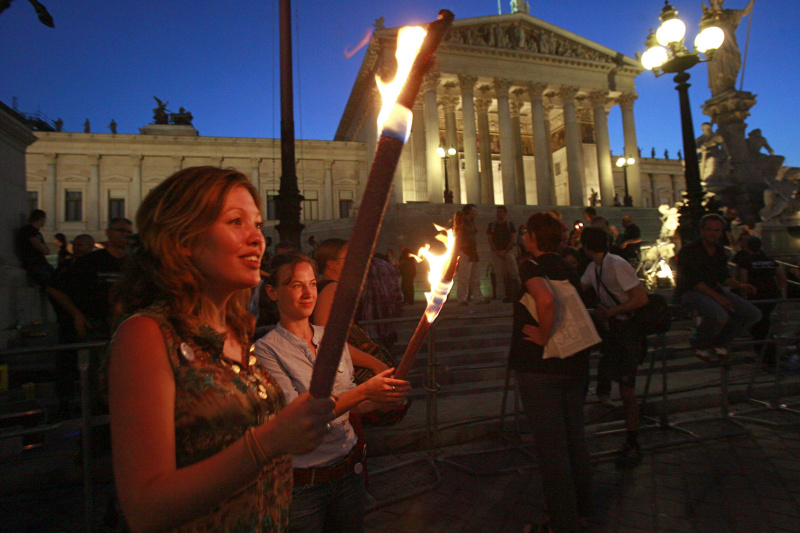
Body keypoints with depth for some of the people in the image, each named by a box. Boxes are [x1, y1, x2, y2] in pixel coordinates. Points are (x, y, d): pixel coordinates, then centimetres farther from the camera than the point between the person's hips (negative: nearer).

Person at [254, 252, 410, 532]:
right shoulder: (266, 349, -14)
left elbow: (346, 404, 7)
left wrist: (381, 399, -12)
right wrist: (364, 391, -27)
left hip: (349, 469, 5)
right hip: (303, 484, -5)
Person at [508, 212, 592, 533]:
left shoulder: (531, 266, -14)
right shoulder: (568, 269, 10)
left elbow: (546, 301, -34)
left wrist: (543, 337, -21)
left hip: (539, 366, -8)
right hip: (574, 364, 8)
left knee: (550, 443, 5)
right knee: (574, 437, 20)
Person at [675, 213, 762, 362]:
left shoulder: (719, 250, 12)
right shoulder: (688, 250, -13)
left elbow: (724, 276, 17)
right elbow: (694, 281, -18)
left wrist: (740, 286, -3)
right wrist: (716, 296, -24)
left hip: (715, 290, 8)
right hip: (690, 292, -8)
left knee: (754, 314, -4)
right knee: (720, 315, -35)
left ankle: (718, 342, 13)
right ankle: (698, 344, -5)